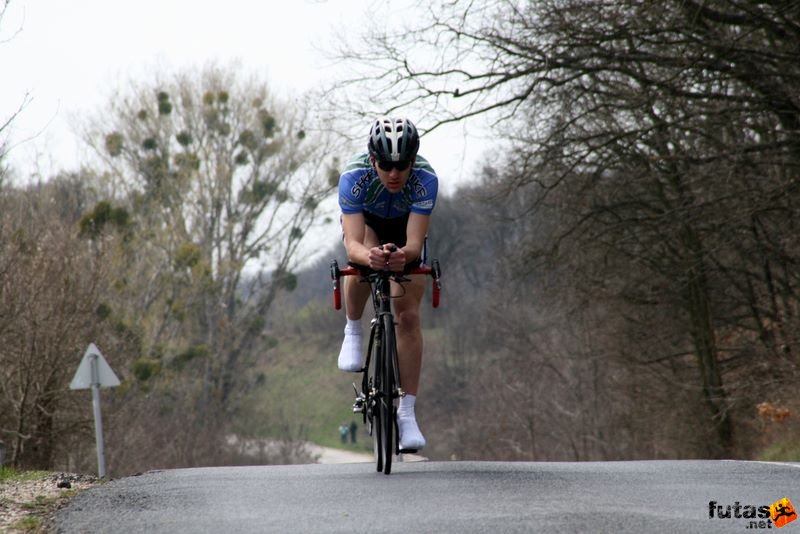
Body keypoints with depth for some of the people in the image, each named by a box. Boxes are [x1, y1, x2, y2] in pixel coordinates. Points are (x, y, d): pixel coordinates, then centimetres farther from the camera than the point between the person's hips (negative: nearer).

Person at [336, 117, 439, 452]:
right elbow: (353, 246, -44)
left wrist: (404, 255, -64)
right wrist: (368, 256, -67)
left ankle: (407, 412, -4)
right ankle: (353, 332, -8)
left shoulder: (425, 180, -37)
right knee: (362, 264, -36)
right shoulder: (354, 177, -38)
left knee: (408, 316, -9)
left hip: (404, 228, 1)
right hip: (366, 221, 0)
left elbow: (415, 243, -41)